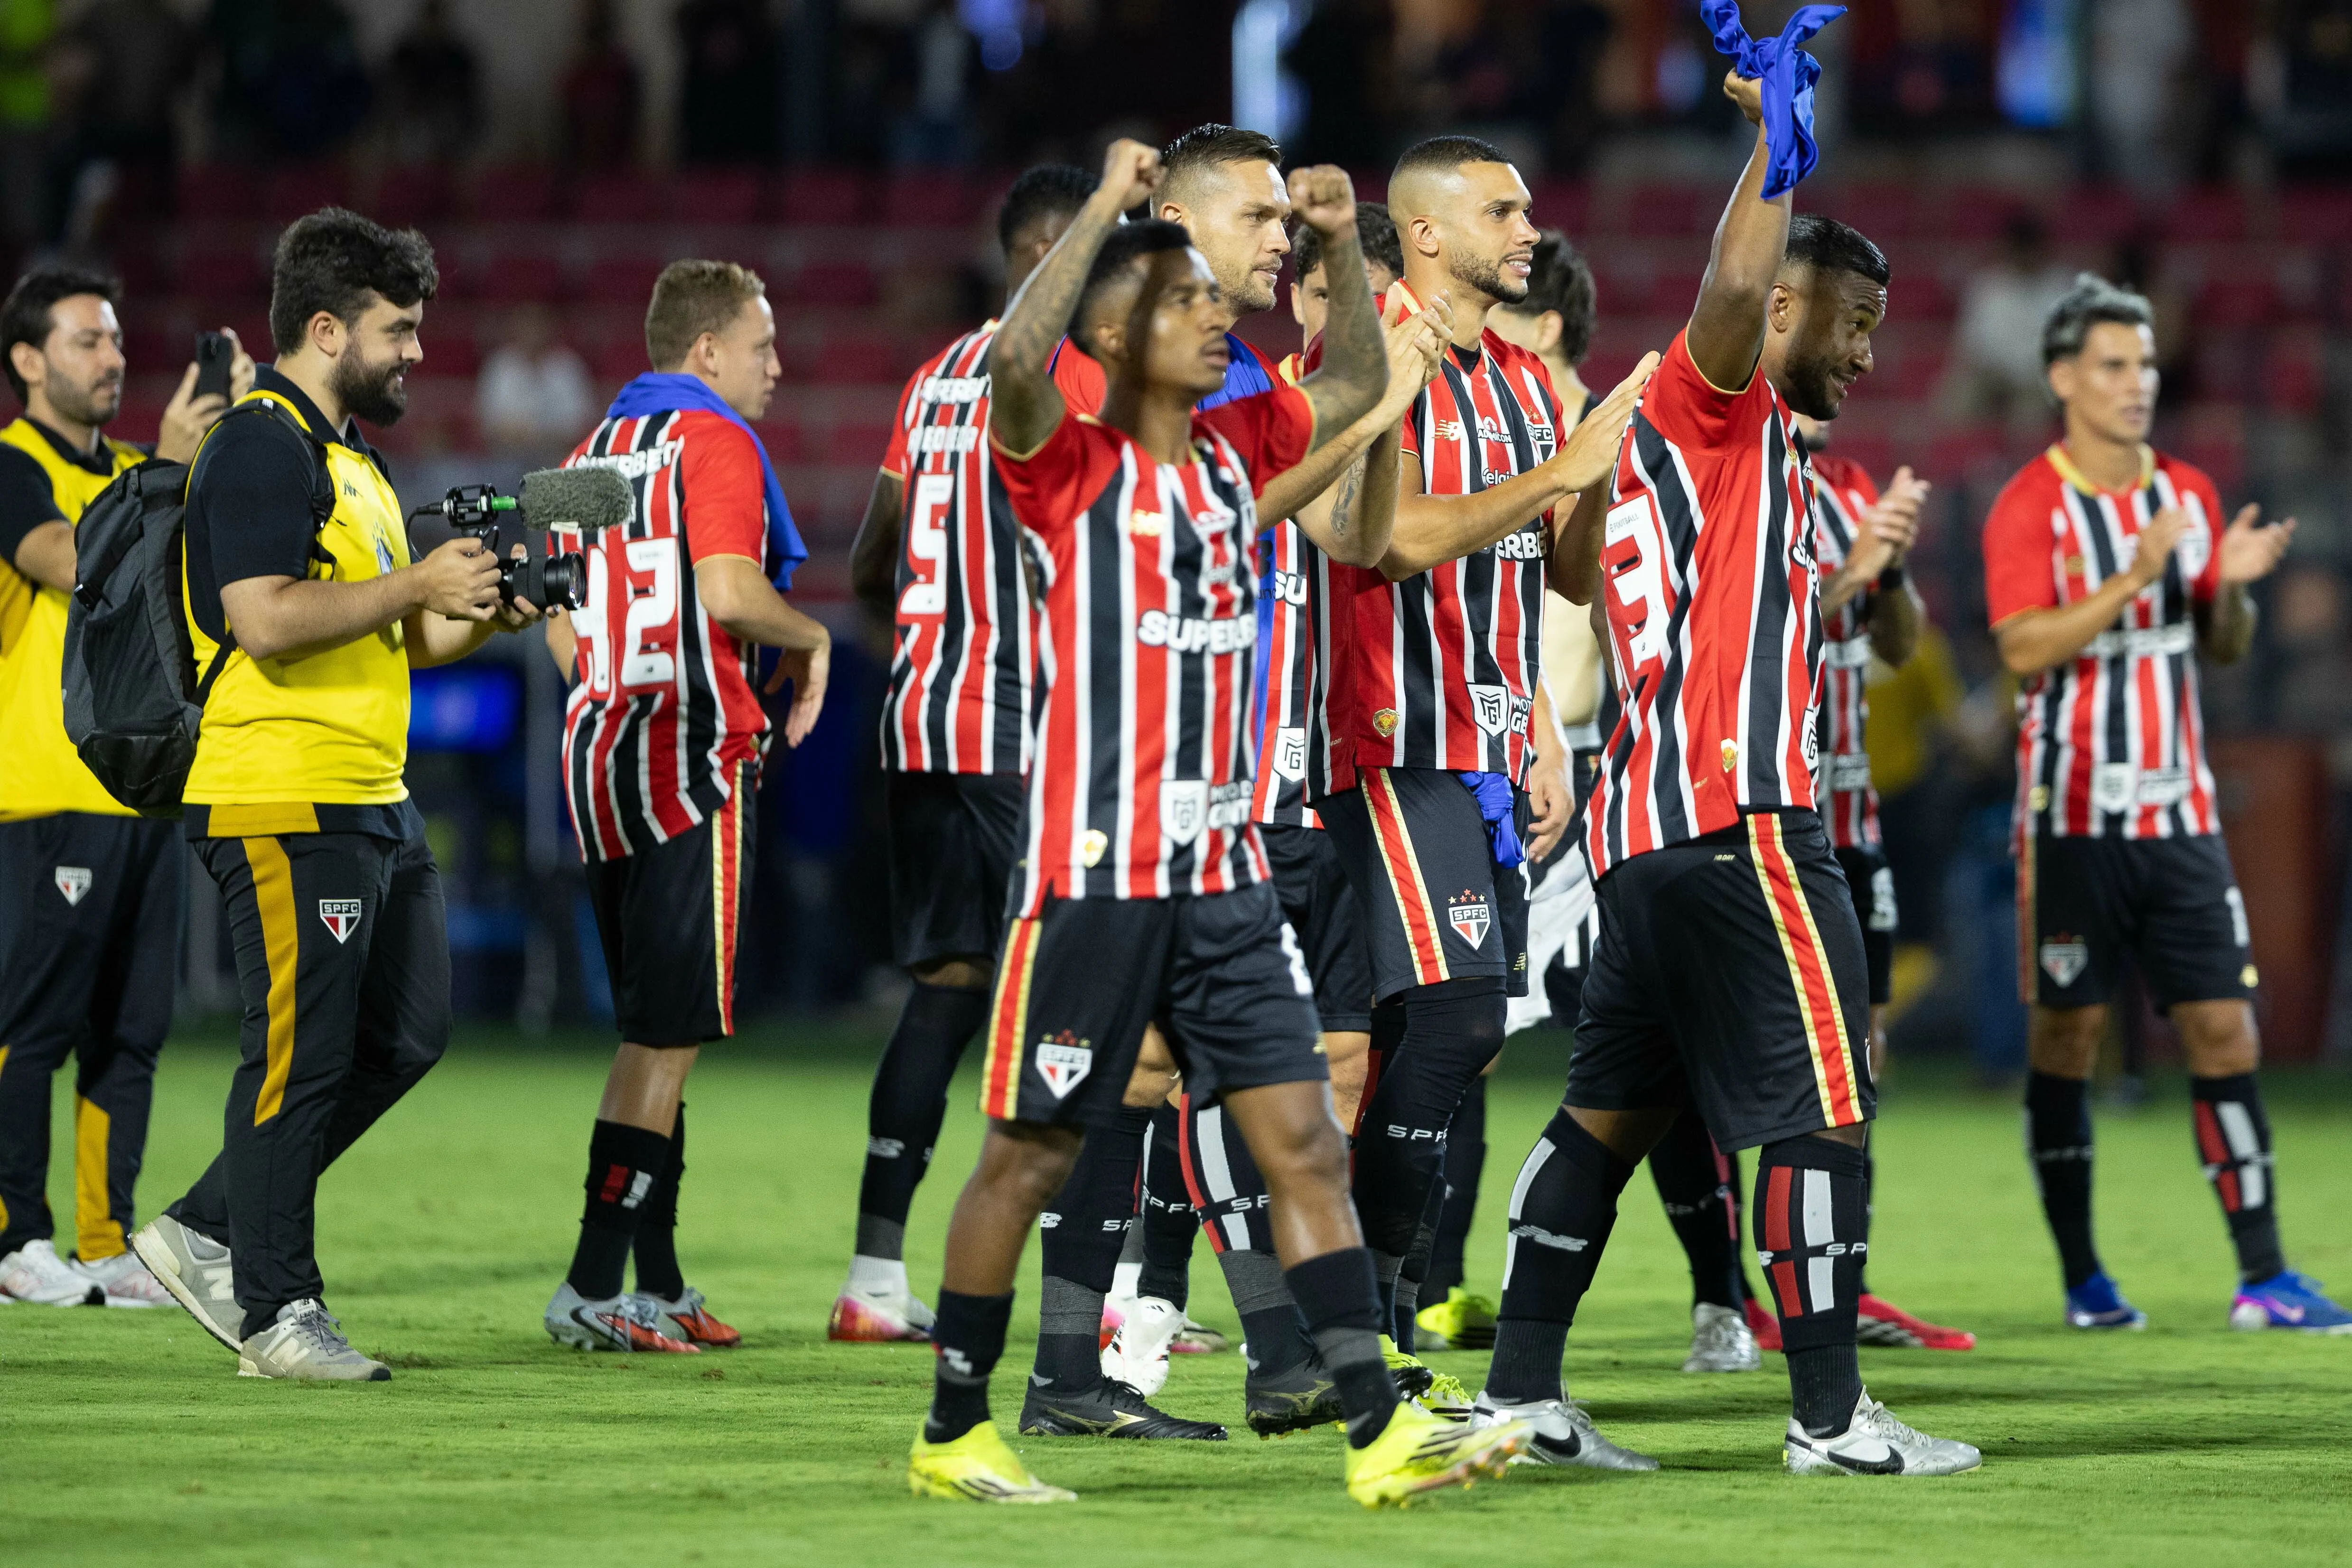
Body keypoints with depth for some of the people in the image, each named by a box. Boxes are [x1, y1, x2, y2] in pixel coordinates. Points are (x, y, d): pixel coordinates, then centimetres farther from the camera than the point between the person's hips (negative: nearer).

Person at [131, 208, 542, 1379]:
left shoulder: (346, 452, 20)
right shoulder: (262, 448, -11)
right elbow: (265, 621, -23)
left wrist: (479, 618, 8)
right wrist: (417, 587, -17)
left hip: (372, 800, 10)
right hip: (280, 803, -10)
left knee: (403, 1038, 11)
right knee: (302, 1055, -6)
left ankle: (208, 1235, 19)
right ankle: (276, 1313, 2)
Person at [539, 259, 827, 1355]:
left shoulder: (595, 449, 16)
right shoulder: (715, 441, -9)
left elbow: (558, 621, 17)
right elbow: (729, 591, -22)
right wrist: (810, 640, -5)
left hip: (599, 750, 8)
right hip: (694, 762, -8)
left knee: (648, 1035, 14)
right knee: (670, 1038, -5)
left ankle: (657, 1283, 15)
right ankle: (594, 1286, -8)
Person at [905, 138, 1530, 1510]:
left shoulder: (1237, 446, 10)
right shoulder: (1074, 466, -9)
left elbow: (1357, 385, 24)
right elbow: (1016, 362, -29)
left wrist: (1343, 244, 8)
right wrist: (1110, 206, -25)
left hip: (1225, 871, 6)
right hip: (1097, 870, -6)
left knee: (1308, 1144, 0)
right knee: (1032, 1155, 3)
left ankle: (1380, 1432, -2)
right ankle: (954, 1433, 15)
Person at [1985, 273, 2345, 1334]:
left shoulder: (2188, 495, 11)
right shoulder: (2030, 508, -6)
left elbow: (2226, 649, 16)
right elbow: (2025, 649, -18)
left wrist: (2232, 586, -5)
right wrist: (2136, 576, -24)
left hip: (2179, 811, 5)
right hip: (2073, 818, -5)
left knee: (2224, 1025, -1)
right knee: (2067, 1033, 0)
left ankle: (2261, 1276, 0)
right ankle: (2081, 1278, 8)